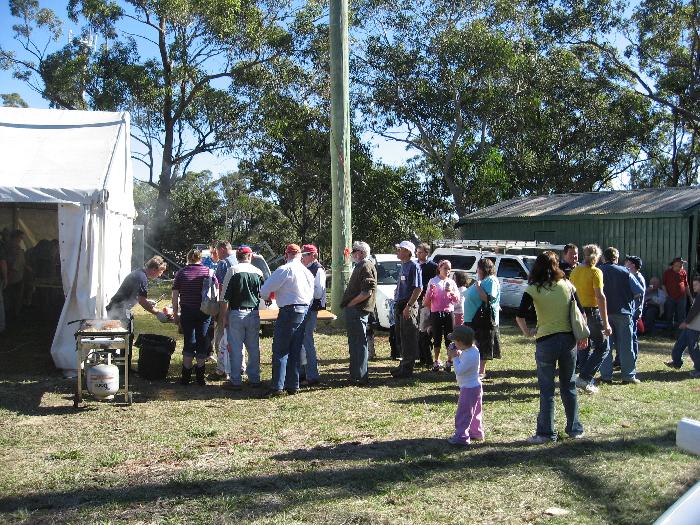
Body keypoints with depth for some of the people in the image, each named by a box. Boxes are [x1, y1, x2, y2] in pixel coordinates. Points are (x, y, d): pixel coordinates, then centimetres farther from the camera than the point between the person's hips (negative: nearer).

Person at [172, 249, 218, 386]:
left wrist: (175, 314, 6)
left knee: (189, 343, 6)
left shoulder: (181, 273, 1)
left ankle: (186, 377, 8)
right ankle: (200, 377, 11)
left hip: (187, 313, 0)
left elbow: (175, 296, 0)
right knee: (202, 343, 6)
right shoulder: (209, 272, 2)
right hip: (205, 313, 0)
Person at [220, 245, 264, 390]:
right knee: (254, 348, 12)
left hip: (236, 313, -4)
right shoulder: (258, 272, 4)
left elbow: (226, 296, -8)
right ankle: (254, 379, 18)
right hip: (254, 313, 4)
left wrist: (223, 315, -3)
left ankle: (235, 381, 5)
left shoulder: (232, 270, -7)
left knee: (235, 348, 2)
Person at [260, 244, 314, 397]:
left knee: (280, 351, -3)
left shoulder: (285, 270, -11)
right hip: (304, 312, 7)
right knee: (295, 350, 12)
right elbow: (311, 295, 15)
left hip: (289, 312, -7)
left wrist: (266, 298, 10)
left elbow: (265, 289, -11)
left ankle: (277, 387, -6)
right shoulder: (308, 272, 12)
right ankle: (293, 386, 15)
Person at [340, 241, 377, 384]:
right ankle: (355, 374, 26)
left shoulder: (367, 267, -13)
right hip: (353, 310, 11)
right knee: (354, 343, 17)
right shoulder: (360, 266, 19)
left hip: (358, 311, -11)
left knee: (359, 343, -6)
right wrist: (348, 304, 15)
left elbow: (367, 292, -23)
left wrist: (351, 303, -18)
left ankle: (360, 377, -3)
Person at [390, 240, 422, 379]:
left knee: (408, 338, -4)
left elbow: (418, 288, -19)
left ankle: (407, 369, 1)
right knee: (400, 337, 15)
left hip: (408, 306, -10)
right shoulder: (403, 266, 16)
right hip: (400, 305, 10)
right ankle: (403, 365, 26)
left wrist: (408, 306, -22)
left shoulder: (413, 266, -12)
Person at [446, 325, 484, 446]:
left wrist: (455, 357, -17)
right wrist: (457, 355, -3)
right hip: (475, 386, 10)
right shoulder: (472, 349, 1)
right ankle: (476, 433, 33)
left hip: (469, 389, -10)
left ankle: (461, 436, 5)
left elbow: (459, 371, -27)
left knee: (463, 414, -1)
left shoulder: (469, 356, -30)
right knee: (474, 412, 21)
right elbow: (464, 363, 12)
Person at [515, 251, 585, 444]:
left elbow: (520, 316, -14)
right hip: (568, 340, 3)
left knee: (546, 390, 5)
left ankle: (546, 433, 8)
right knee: (569, 386, 15)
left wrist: (527, 332, 1)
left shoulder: (533, 290, -7)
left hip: (546, 341, -3)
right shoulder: (566, 286, 2)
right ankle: (575, 429, 25)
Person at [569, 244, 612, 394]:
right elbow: (600, 297, -19)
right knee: (602, 348, 3)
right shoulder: (595, 272, -13)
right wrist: (606, 323, -20)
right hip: (592, 312, -7)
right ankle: (584, 378, -8)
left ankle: (587, 382, 18)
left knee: (583, 347, 15)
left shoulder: (574, 271, 8)